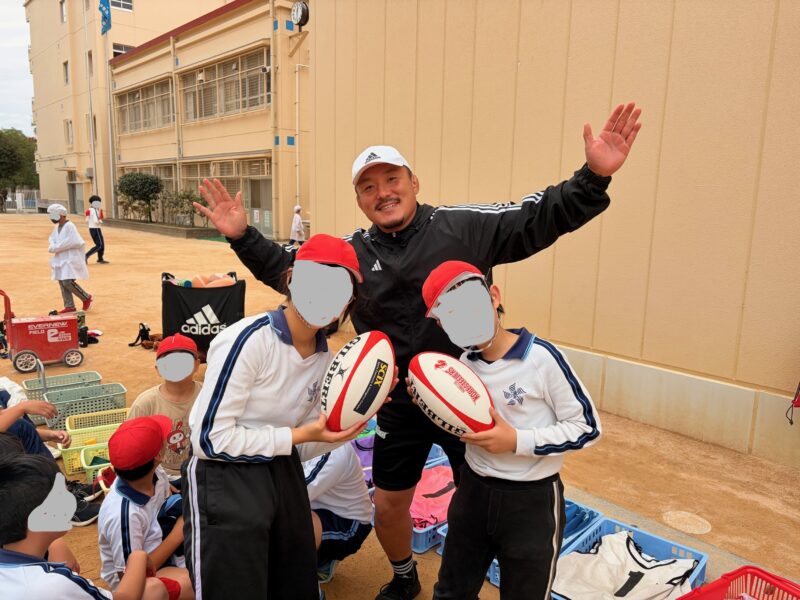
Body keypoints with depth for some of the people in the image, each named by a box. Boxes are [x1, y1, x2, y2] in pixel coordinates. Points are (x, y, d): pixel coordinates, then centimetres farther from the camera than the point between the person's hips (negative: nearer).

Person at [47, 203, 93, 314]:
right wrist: (52, 246, 1)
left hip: (70, 258, -9)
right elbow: (52, 238, 24)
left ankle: (86, 297, 5)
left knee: (68, 282, -16)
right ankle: (69, 306, 15)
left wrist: (56, 247, -16)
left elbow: (73, 242, -22)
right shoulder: (57, 227, 12)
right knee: (62, 283, 8)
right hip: (60, 259, 9)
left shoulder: (69, 226, -13)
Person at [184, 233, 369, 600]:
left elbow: (305, 438, 5)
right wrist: (295, 436, -21)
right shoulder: (248, 341, -23)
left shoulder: (324, 356, -1)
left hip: (283, 474, 7)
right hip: (223, 478, -7)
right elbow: (211, 439, -22)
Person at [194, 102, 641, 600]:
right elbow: (287, 270, 9)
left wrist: (594, 177, -22)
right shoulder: (350, 253, 0)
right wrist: (243, 237, -3)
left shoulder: (466, 226, -8)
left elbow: (541, 217, -9)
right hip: (399, 407, 2)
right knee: (388, 506, 17)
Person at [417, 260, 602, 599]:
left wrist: (516, 441, -24)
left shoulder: (541, 358, -22)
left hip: (532, 501, -5)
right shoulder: (464, 362, -3)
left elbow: (587, 428, -16)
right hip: (473, 491, 5)